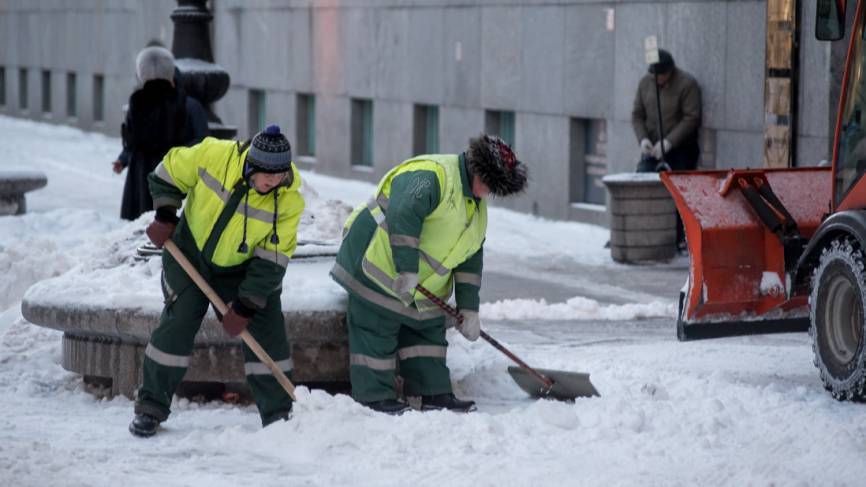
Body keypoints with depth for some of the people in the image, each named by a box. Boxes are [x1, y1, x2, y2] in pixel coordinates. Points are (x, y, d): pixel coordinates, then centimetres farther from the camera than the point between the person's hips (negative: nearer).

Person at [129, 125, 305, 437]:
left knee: (267, 333, -5)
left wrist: (246, 305, -22)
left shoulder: (289, 200, -24)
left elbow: (272, 259, -20)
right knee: (176, 327, -6)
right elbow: (169, 173, -7)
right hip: (190, 255, -1)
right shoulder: (214, 156, -26)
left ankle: (279, 416, 8)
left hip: (243, 268, 1)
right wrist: (165, 217, -13)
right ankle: (150, 409, 8)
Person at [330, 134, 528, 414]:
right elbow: (402, 216, -33)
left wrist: (469, 309, 8)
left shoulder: (477, 211, 13)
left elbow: (470, 262, 15)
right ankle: (375, 399, 1)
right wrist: (407, 270, -35)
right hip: (378, 268, -10)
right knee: (377, 338, -5)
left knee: (429, 333, 11)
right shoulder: (432, 175, -20)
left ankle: (436, 397, 17)